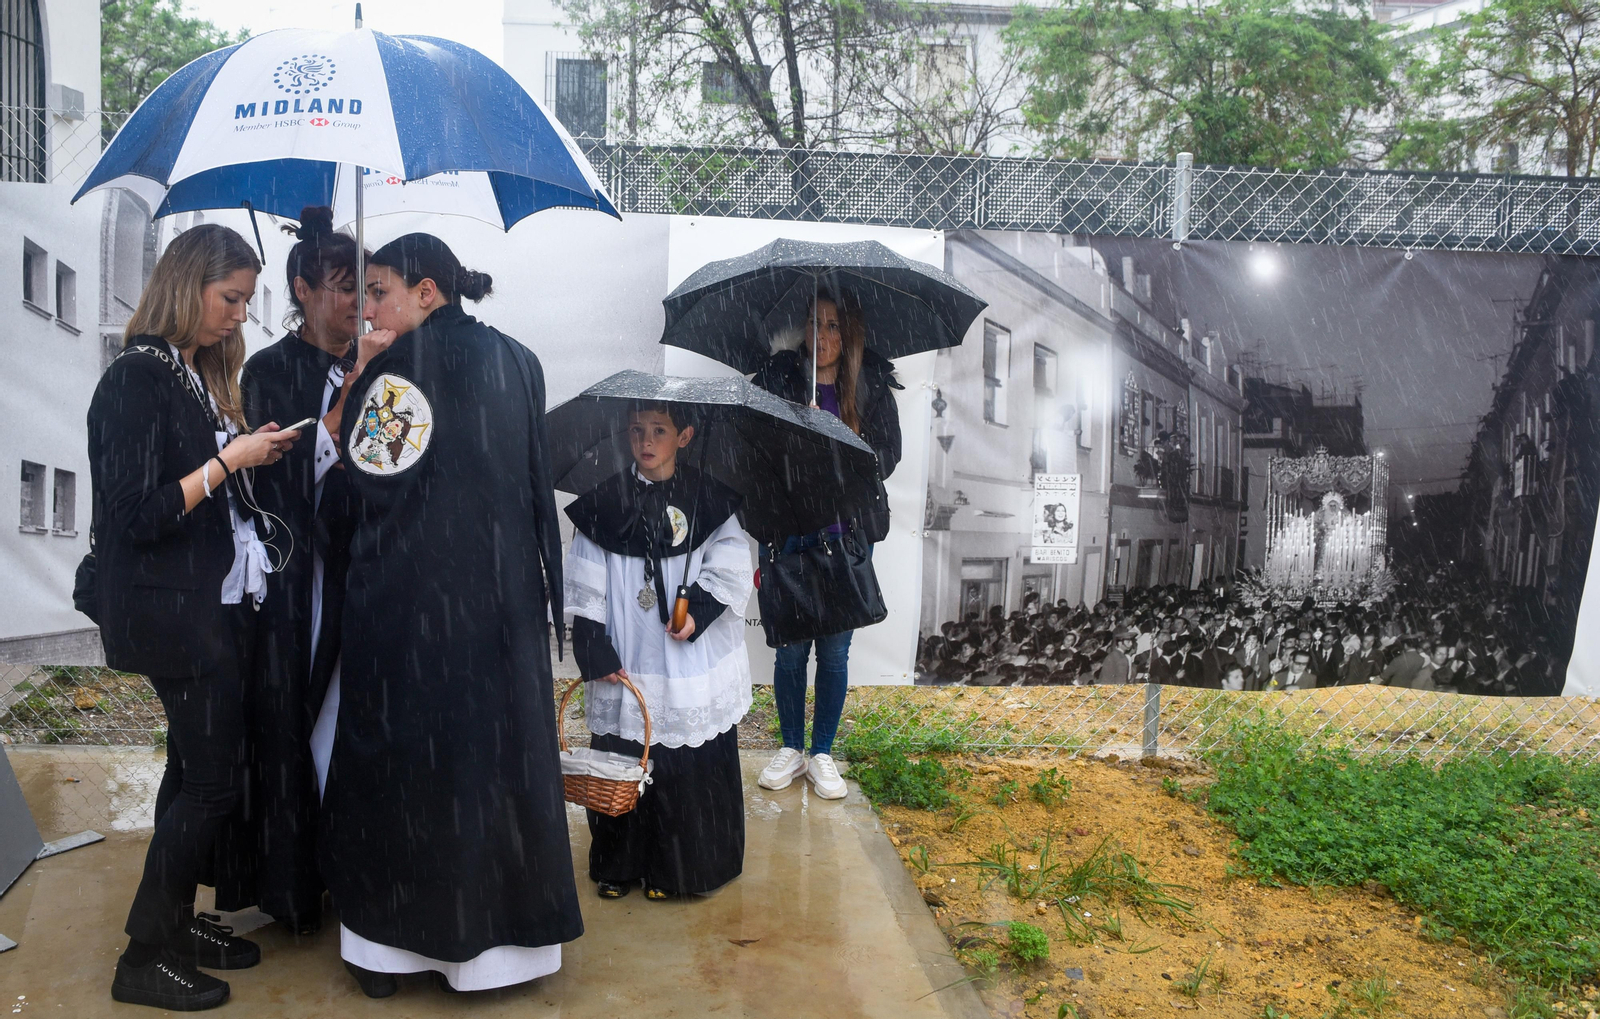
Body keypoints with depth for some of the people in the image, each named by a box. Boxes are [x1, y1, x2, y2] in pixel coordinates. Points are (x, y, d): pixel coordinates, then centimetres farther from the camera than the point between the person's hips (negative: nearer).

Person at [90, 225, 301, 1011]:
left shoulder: (194, 373, 12)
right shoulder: (138, 378, -15)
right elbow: (137, 514, -20)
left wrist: (251, 451, 3)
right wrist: (229, 459, -17)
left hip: (213, 605, 9)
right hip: (174, 613, -9)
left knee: (194, 769, 16)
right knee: (213, 782, -3)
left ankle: (176, 922, 30)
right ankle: (144, 958, 12)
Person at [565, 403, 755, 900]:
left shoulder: (708, 499, 2)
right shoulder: (606, 501, 3)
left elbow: (730, 567, -1)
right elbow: (586, 583, 1)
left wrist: (699, 611, -17)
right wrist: (594, 649, -6)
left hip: (694, 667, 0)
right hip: (625, 665, 1)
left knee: (691, 768, 3)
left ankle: (678, 868, 20)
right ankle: (620, 864, 24)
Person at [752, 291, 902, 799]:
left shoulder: (872, 386, 4)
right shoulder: (777, 378, 3)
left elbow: (889, 453, 3)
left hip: (848, 533, 0)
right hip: (790, 531, 0)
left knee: (835, 649, 6)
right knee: (790, 647, 6)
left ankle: (822, 752, 21)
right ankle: (791, 748, 23)